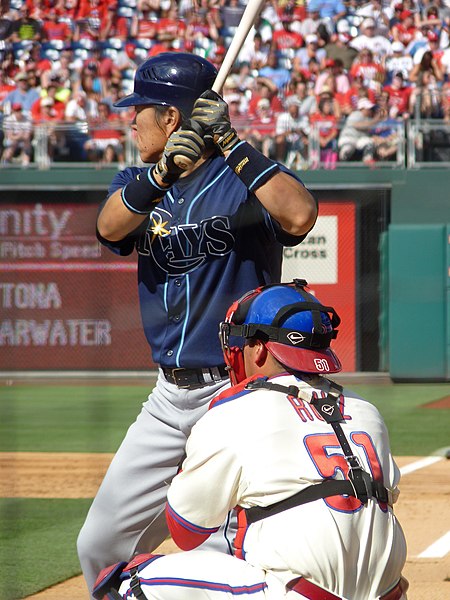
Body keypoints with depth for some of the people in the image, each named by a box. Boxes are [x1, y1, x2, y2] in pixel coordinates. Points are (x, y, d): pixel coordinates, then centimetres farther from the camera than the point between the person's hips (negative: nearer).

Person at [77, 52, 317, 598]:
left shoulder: (241, 181, -8)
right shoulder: (139, 183, 10)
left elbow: (300, 216, -29)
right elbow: (110, 226, -12)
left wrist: (230, 144, -26)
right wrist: (163, 172, -28)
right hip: (170, 397, 7)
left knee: (226, 555, -14)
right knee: (100, 548, 10)